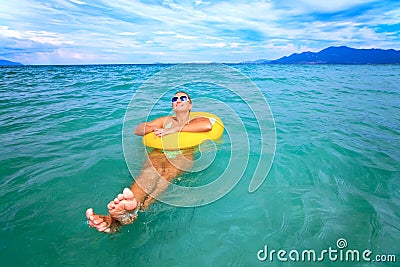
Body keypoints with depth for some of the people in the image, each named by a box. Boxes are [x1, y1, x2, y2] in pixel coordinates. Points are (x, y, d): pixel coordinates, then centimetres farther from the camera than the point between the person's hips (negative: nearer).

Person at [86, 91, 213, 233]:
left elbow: (208, 125, -8)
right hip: (160, 152, 2)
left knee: (167, 173, -37)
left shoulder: (196, 121, 20)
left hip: (183, 154, -2)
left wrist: (175, 129, -9)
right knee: (151, 171, -34)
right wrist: (154, 128, 1)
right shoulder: (166, 120, 31)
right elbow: (138, 130, 23)